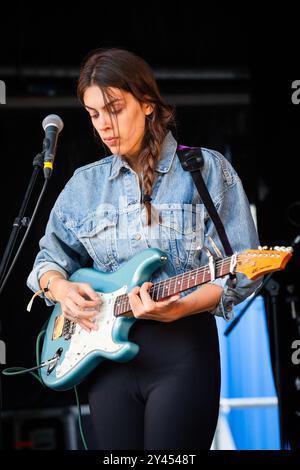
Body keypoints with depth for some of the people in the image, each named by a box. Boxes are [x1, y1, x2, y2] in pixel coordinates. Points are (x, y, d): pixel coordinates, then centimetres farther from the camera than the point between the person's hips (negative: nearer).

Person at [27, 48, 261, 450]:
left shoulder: (207, 170, -3)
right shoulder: (86, 184, 10)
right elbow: (50, 256, 17)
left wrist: (178, 308, -22)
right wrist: (60, 288, -6)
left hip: (182, 348, -4)